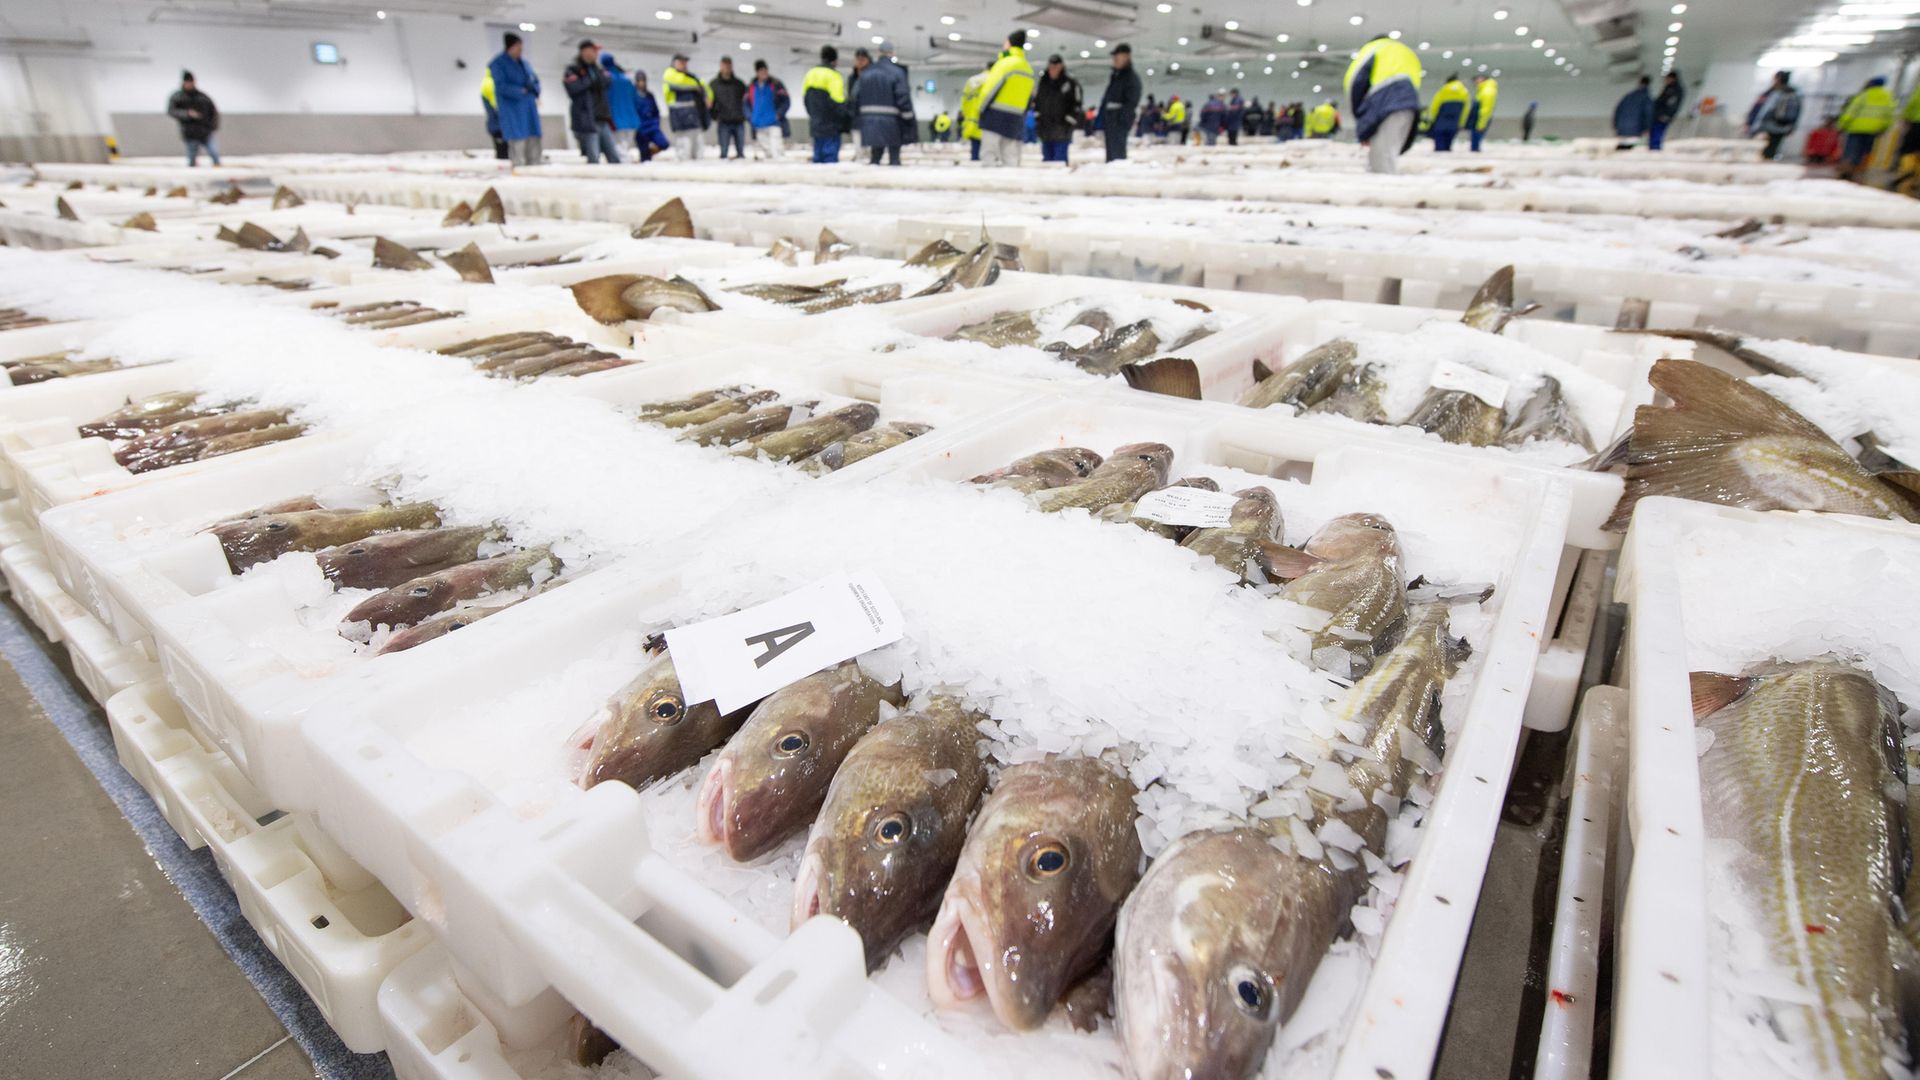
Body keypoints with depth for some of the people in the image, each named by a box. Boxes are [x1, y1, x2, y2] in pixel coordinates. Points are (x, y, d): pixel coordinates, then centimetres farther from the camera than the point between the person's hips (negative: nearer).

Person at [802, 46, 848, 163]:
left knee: (818, 154, 13)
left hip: (815, 123, 8)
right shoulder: (833, 75, -11)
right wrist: (844, 121, -9)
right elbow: (837, 100, -18)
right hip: (831, 123, -8)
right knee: (830, 153, -8)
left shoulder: (810, 74, 13)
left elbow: (804, 97, 17)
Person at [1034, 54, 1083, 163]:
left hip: (1062, 131, -5)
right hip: (1045, 130, 5)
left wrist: (1068, 121, -6)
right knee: (1047, 157, 10)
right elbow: (1035, 102, 19)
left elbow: (1076, 106, 0)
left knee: (1060, 159, -11)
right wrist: (1037, 117, 11)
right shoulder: (1041, 83, 11)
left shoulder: (1071, 84, -2)